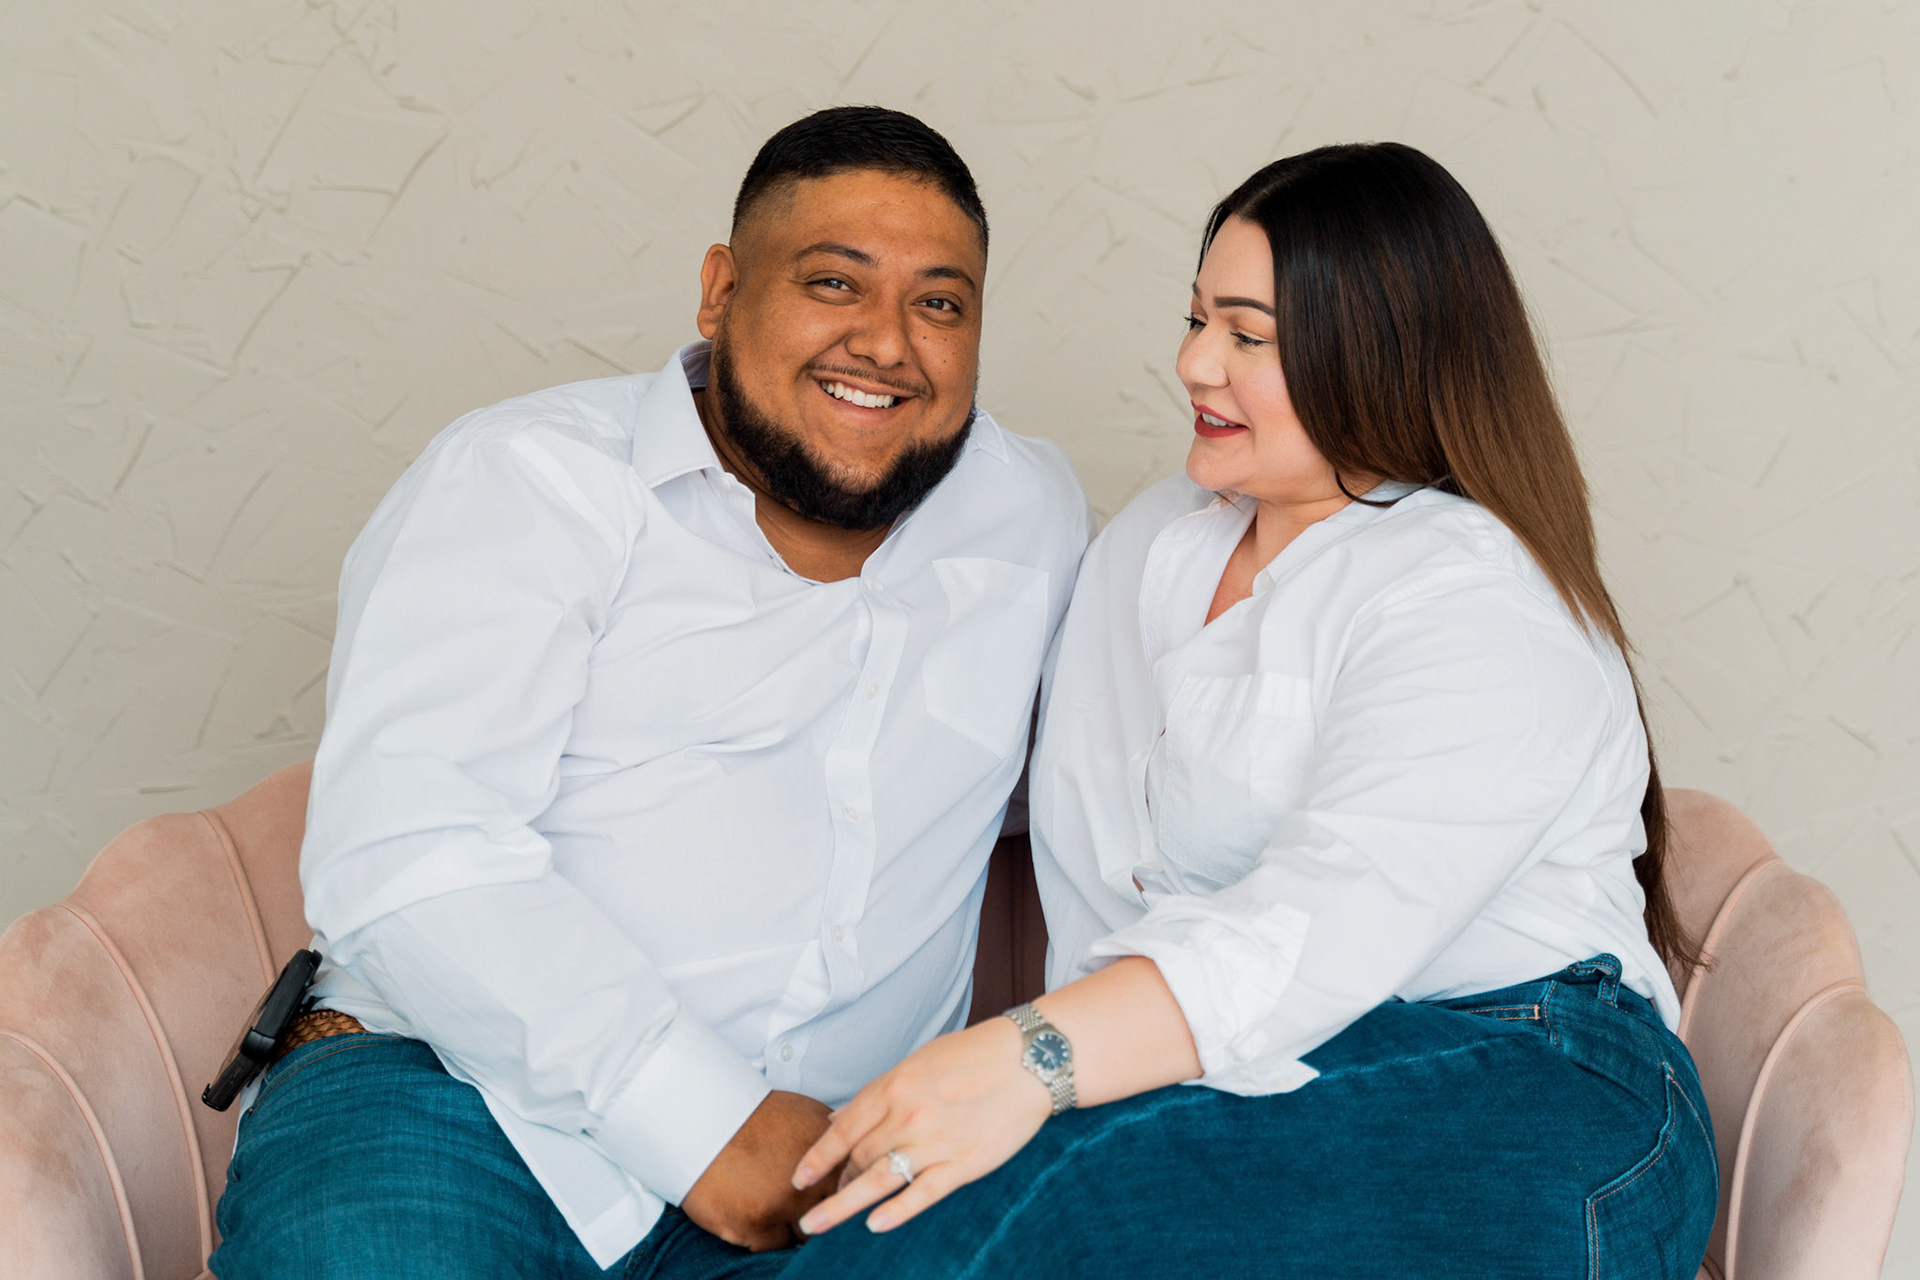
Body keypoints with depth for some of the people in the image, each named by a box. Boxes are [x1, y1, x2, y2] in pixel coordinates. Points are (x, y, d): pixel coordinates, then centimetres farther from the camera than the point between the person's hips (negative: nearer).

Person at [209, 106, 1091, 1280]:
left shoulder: (1037, 515, 15)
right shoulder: (530, 479, -1)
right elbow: (401, 846, -13)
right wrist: (705, 1121, -19)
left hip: (827, 1174, 5)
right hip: (466, 1100, -5)